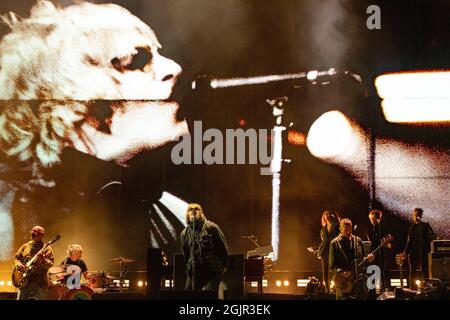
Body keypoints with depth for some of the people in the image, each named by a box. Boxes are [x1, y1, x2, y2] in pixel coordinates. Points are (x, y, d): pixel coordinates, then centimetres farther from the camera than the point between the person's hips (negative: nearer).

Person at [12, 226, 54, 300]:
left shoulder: (46, 248, 2)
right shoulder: (25, 246, 13)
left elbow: (50, 264, -7)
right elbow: (15, 258, 14)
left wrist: (43, 260, -28)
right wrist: (18, 264, -7)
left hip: (40, 283, -3)